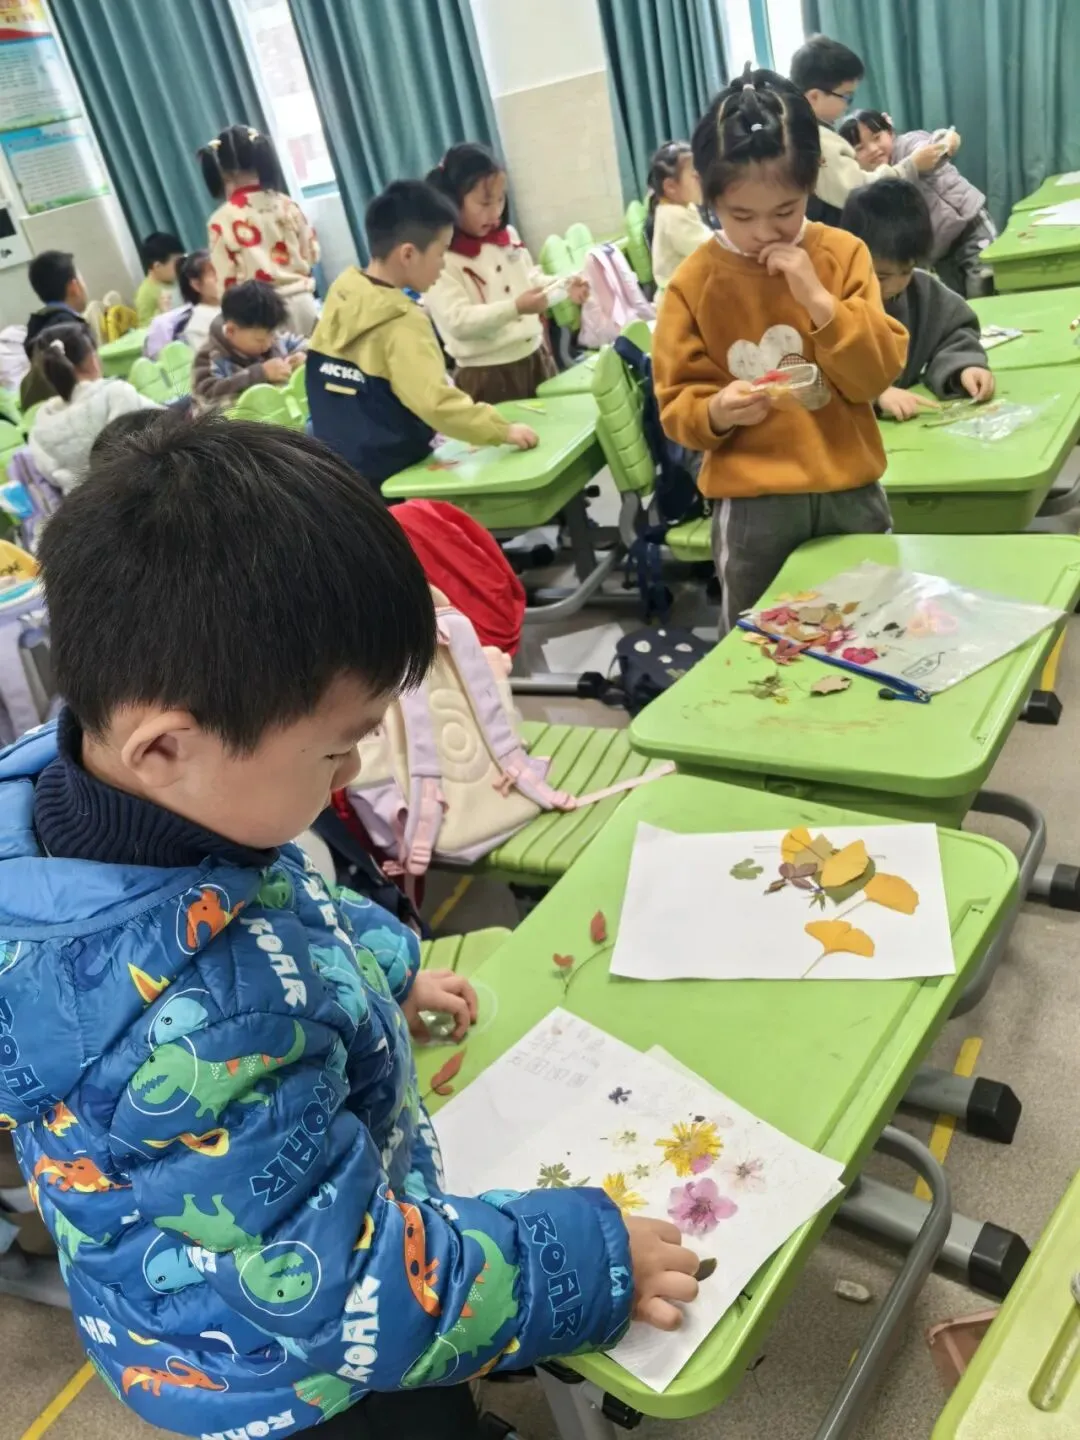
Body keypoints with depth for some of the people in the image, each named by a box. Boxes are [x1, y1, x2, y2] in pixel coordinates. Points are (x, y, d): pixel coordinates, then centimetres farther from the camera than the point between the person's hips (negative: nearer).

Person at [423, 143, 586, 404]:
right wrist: (514, 308, -32)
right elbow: (459, 322, -23)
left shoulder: (508, 236, 7)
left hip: (535, 357, 7)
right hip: (486, 374, -7)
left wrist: (565, 289, 0)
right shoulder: (440, 260, -15)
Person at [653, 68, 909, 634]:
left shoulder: (842, 254, -2)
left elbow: (879, 374, -7)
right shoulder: (694, 281, -5)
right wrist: (716, 411, -24)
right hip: (752, 507, -2)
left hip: (849, 491, 2)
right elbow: (677, 405, -2)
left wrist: (820, 299, -18)